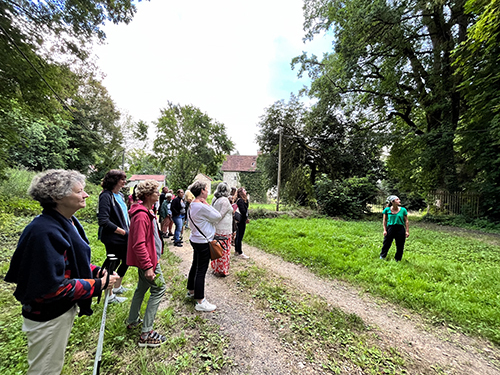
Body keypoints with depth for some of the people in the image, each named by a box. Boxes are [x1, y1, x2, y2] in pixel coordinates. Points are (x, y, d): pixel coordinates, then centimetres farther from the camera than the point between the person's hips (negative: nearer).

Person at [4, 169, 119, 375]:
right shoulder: (45, 232, -30)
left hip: (65, 308, 8)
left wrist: (96, 271, -5)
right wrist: (98, 285, -21)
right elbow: (53, 287, -28)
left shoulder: (69, 222, -2)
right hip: (48, 317, -8)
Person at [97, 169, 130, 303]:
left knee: (125, 261, 20)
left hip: (123, 238, 9)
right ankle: (109, 296, 27)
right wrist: (123, 232, -19)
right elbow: (103, 221, -24)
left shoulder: (120, 195, 8)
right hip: (113, 239, -9)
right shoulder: (106, 196, -18)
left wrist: (129, 230, 7)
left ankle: (117, 287, 42)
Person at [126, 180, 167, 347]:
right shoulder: (141, 215, -25)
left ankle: (133, 321, 42)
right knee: (159, 289, -3)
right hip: (148, 259, -11)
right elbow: (139, 244, -27)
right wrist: (148, 266, -26)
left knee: (142, 288, 23)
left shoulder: (147, 212, 9)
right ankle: (146, 334, 7)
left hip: (147, 258, 11)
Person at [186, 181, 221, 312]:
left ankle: (191, 291, 41)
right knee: (201, 271, -1)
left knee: (195, 266, 23)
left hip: (195, 239, 10)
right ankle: (200, 302, 11)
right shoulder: (202, 207, -24)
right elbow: (218, 217, -14)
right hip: (203, 242, -10)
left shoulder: (191, 206, 7)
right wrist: (207, 204, -12)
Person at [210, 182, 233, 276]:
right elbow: (220, 215, -18)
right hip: (224, 230, -8)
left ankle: (215, 268, 32)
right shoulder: (225, 200, -17)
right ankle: (222, 271, 18)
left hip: (216, 229, 8)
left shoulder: (215, 199, 7)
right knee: (224, 250, 5)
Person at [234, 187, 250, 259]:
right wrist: (246, 218, -8)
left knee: (238, 236, 18)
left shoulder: (238, 200, 12)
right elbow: (243, 211, -23)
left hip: (238, 220, 10)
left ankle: (237, 250, 31)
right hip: (241, 220, -10)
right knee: (240, 236, 0)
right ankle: (240, 253, 10)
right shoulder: (240, 200, -19)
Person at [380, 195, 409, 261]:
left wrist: (407, 231, 0)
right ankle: (382, 257, 23)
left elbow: (406, 221, 4)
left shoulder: (403, 210, -1)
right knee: (386, 244, 5)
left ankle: (397, 259, 27)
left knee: (400, 246, 9)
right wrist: (385, 230, -2)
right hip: (390, 228, -1)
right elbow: (384, 220, 3)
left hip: (400, 229, 1)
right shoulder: (387, 209, -3)